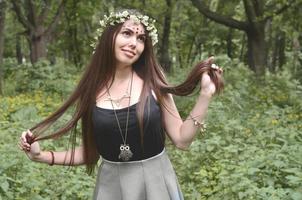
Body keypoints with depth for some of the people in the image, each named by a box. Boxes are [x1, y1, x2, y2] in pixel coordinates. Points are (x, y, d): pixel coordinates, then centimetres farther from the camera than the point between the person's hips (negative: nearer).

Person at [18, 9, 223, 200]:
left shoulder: (153, 82, -7)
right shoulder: (91, 90, -5)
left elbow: (182, 139, -6)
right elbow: (91, 151, 4)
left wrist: (205, 94, -12)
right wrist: (41, 156, -4)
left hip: (156, 181, -1)